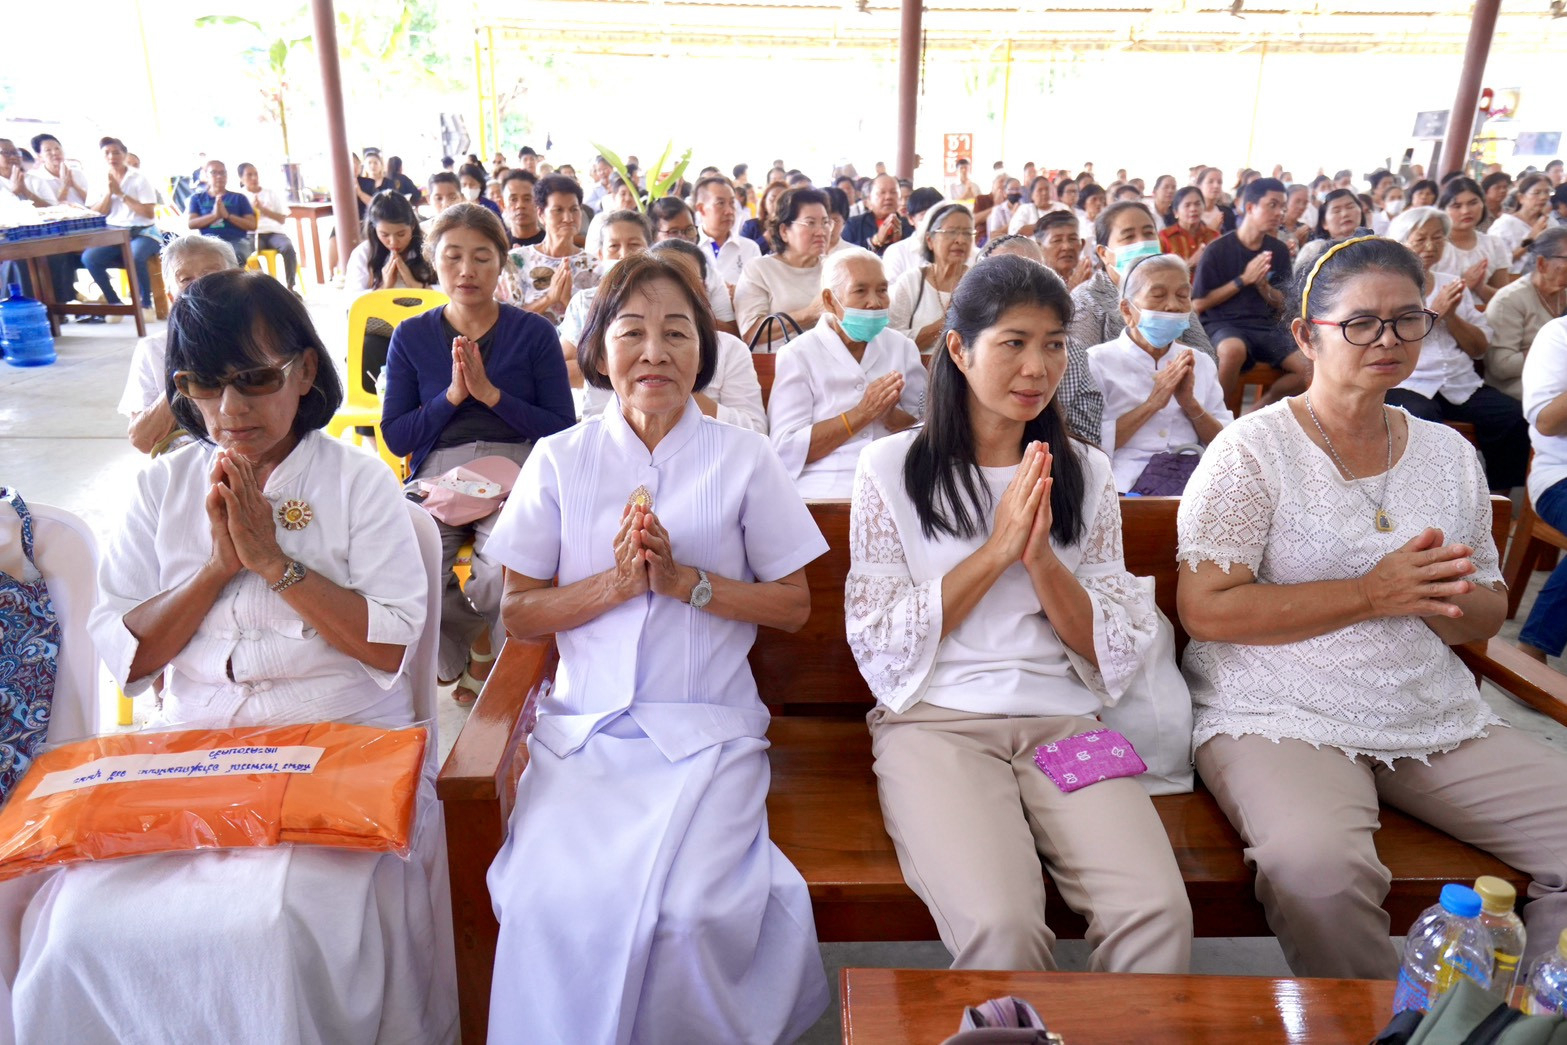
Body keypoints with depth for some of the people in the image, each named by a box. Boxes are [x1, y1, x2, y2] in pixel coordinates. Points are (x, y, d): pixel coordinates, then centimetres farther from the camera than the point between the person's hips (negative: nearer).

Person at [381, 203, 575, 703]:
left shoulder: (534, 332, 8)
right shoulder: (411, 336, 13)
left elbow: (565, 431, 1)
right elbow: (395, 437, 7)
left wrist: (491, 393, -10)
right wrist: (451, 395, -7)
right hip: (436, 477, 2)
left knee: (508, 571, -32)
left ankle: (477, 651, 7)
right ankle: (462, 660, 6)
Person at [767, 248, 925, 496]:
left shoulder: (903, 348, 16)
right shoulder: (798, 355, 4)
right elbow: (785, 451, -6)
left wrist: (892, 415, -7)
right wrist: (862, 414, -11)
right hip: (821, 491, -3)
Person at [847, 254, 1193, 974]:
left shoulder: (1085, 473, 13)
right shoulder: (892, 468, 4)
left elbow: (1119, 652, 8)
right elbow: (880, 644, -3)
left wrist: (1041, 558, -9)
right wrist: (996, 549, -9)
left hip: (1064, 721, 3)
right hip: (935, 720, -2)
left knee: (1159, 913, -23)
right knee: (1001, 925, -28)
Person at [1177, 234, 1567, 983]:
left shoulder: (1449, 453, 14)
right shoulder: (1254, 451, -5)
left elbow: (1486, 619, 18)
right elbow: (1204, 609, -13)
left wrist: (1439, 595, -7)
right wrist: (1372, 593, -15)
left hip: (1441, 722, 7)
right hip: (1279, 720, -6)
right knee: (1318, 865, -33)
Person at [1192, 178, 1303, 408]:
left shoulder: (1279, 250, 8)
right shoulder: (1218, 249, -6)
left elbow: (1281, 303, 13)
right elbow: (1198, 304, -5)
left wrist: (1262, 284, -9)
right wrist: (1243, 280, -11)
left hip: (1265, 326, 5)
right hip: (1222, 323, -5)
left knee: (1309, 370, -16)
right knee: (1234, 350, -40)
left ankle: (1259, 409, 8)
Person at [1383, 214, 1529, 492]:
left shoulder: (1452, 284, 21)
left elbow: (1480, 348, 15)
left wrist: (1450, 315, 0)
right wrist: (1433, 312, -8)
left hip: (1463, 385, 5)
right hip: (1408, 385, -5)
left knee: (1516, 418, -21)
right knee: (1424, 421, -38)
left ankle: (1498, 500, -9)